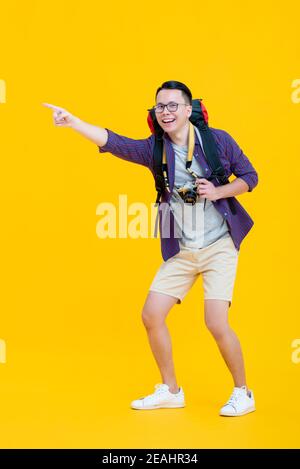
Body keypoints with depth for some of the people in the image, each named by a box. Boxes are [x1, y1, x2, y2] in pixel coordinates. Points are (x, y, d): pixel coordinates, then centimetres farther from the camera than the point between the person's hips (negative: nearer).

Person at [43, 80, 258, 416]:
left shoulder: (217, 139, -5)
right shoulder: (154, 148, 0)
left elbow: (249, 176, 3)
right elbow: (112, 142, -14)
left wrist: (218, 191, -15)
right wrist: (73, 122, -28)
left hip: (219, 246, -4)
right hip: (180, 250, 4)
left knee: (216, 323, -15)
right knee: (151, 315, 0)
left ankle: (243, 393, 9)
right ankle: (170, 391, 20)